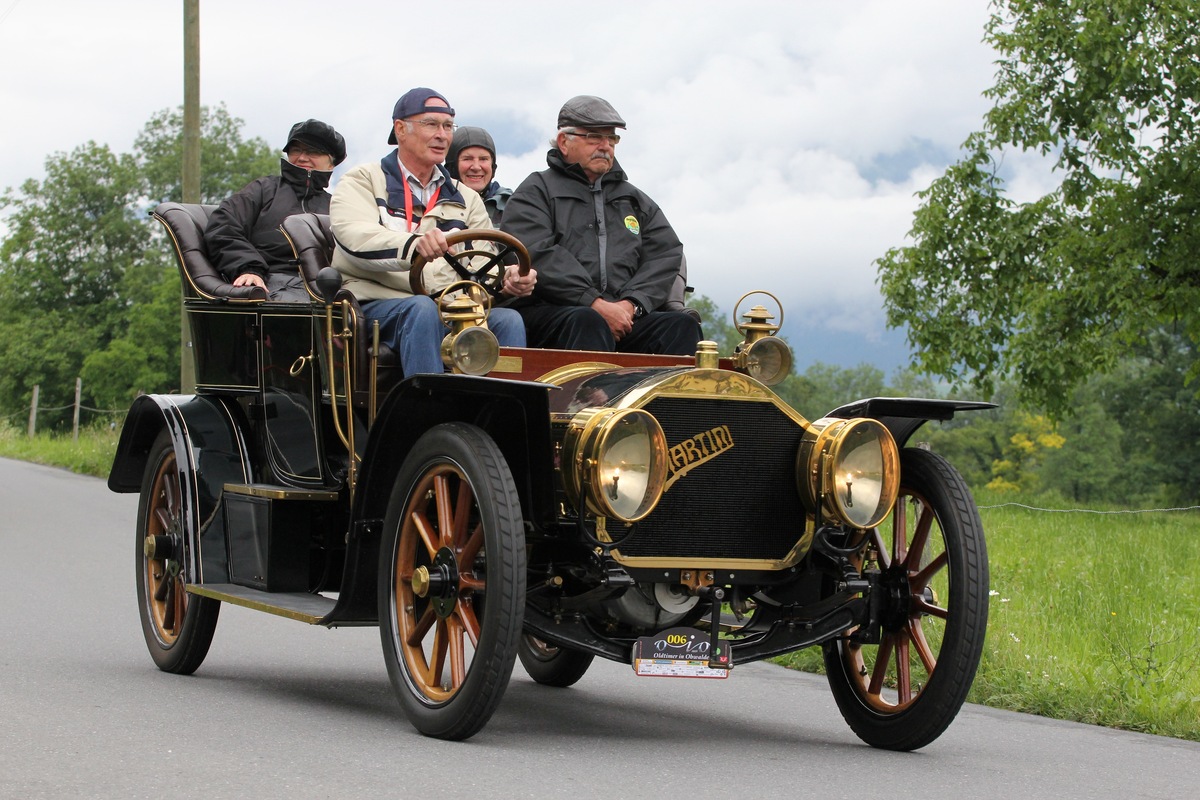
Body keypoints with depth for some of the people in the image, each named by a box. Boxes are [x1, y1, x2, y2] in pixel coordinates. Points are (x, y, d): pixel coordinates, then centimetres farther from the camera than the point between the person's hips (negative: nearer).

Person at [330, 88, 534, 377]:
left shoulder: (465, 198, 26)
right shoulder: (363, 181, 10)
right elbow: (355, 239, -12)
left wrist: (509, 279, -15)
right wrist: (413, 245, -33)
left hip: (453, 312, 4)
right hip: (378, 305, -4)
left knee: (508, 321, -24)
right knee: (422, 309, -36)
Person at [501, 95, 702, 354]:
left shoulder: (634, 199, 30)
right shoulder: (535, 192, 14)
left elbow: (667, 253, 16)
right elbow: (536, 255, -4)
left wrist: (631, 303, -5)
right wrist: (595, 304, -15)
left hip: (625, 316, 4)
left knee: (683, 324, -24)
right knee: (588, 323, -38)